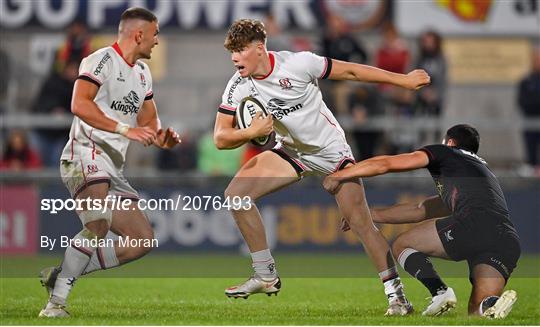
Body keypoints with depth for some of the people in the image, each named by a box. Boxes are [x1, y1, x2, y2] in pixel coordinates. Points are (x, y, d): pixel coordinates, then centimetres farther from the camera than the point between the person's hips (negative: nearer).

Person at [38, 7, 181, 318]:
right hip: (87, 155, -9)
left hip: (114, 169, 9)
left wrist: (163, 138, 5)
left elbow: (149, 123, 29)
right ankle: (56, 302, -27)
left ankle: (61, 274, 7)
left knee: (143, 241, 4)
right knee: (99, 224, -31)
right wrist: (126, 129, -25)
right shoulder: (102, 60, -6)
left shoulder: (143, 72, 22)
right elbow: (79, 105, -21)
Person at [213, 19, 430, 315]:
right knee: (235, 194, -12)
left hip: (331, 149, -4)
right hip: (292, 151, 4)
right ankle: (266, 276, -1)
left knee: (360, 222, -13)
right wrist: (250, 132, -35)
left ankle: (396, 293, 0)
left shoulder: (297, 63, -24)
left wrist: (402, 80, -9)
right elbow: (220, 138, -14)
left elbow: (350, 71, -13)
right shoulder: (239, 87, -13)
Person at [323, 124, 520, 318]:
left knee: (401, 245, 15)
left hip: (473, 224, -6)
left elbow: (384, 164, 16)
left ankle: (439, 292, -9)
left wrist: (338, 176, 28)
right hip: (508, 241, 6)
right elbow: (421, 211, 44)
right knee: (477, 313, 11)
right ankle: (492, 304, -24)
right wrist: (370, 215, 48)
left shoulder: (446, 152, 22)